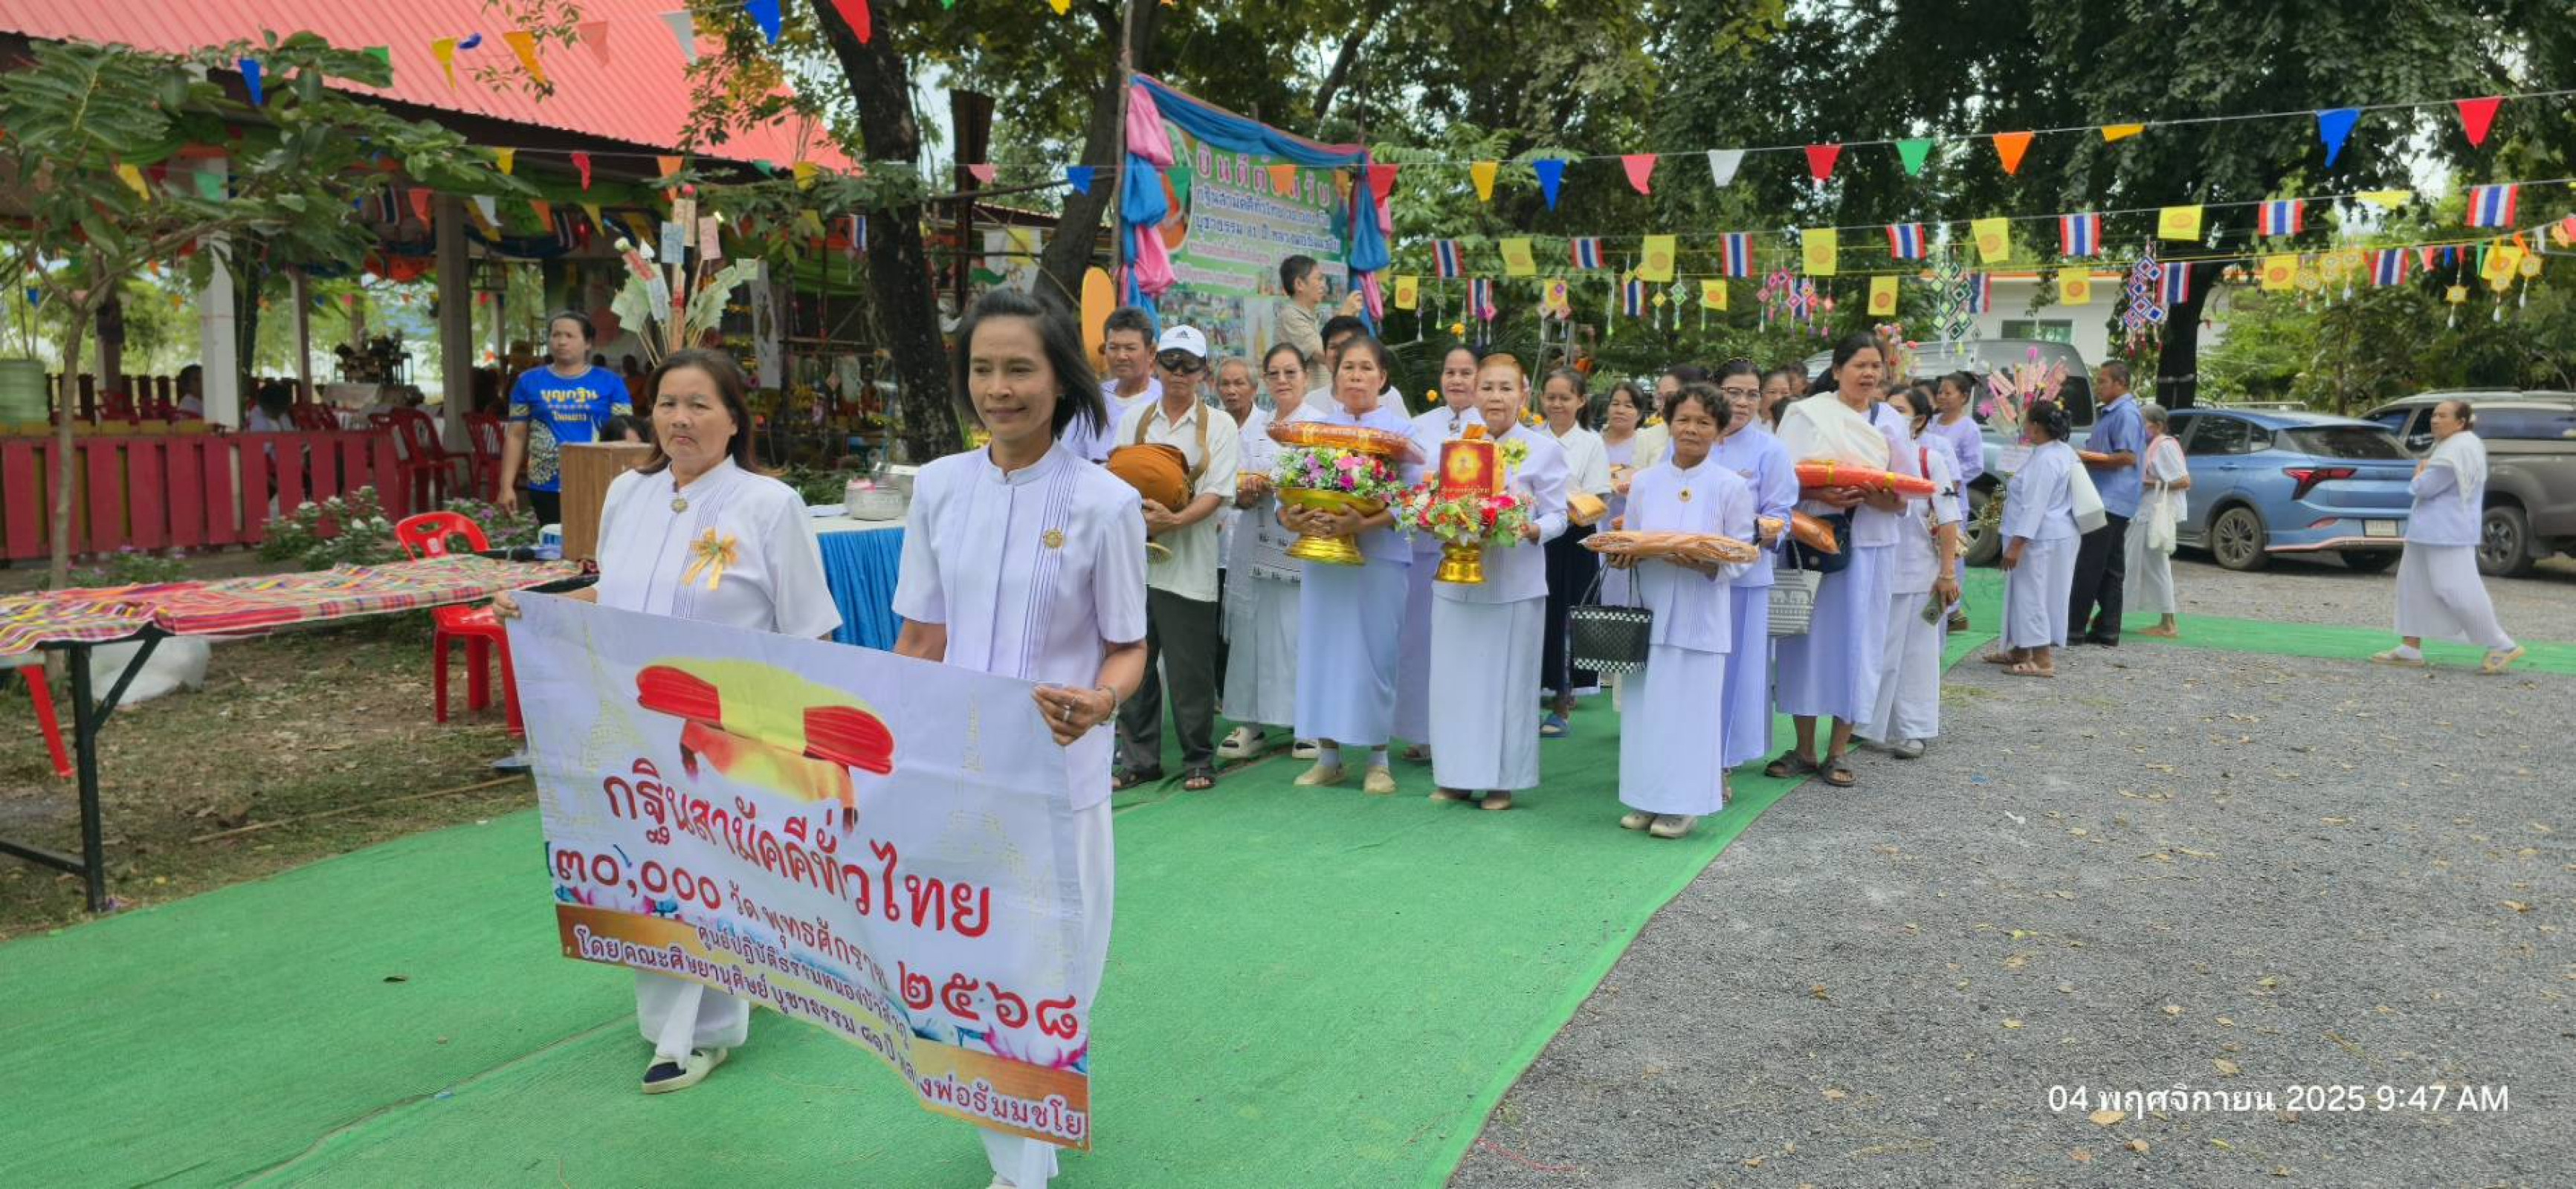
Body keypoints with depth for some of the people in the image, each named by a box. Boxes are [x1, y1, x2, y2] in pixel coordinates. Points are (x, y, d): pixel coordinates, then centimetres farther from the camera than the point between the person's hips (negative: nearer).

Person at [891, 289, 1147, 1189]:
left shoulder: (1104, 501, -10)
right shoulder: (938, 486, 1)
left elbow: (1127, 647, -4)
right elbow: (920, 637, 8)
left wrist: (1101, 701, -25)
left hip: (1056, 770, -3)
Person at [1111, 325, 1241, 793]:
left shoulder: (1218, 424, 5)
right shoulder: (1134, 419, 13)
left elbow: (1217, 493, -4)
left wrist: (1174, 520, -20)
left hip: (1188, 564, -3)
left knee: (1190, 668, 0)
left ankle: (1199, 760, 14)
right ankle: (1139, 759, 18)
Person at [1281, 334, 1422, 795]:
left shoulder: (1400, 429, 0)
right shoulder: (1315, 423, 9)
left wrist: (1363, 524, -23)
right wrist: (1289, 516, -16)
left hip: (1380, 554, -3)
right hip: (1321, 553, 3)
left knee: (1375, 653, 0)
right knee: (1322, 649, 5)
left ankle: (1378, 760, 13)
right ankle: (1328, 756, 16)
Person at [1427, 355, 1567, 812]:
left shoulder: (1545, 450, -1)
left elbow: (1558, 515, -3)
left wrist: (1532, 530, -23)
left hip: (1515, 582, -3)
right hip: (1457, 578, 4)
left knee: (1508, 680, 3)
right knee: (1455, 678, 8)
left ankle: (1502, 780, 15)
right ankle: (1456, 775, 20)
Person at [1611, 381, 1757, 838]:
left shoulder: (1731, 487, -1)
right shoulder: (1644, 482, 8)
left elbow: (1742, 558, -2)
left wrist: (1705, 565, -20)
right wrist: (1623, 557, -9)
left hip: (1700, 615, -3)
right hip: (1650, 609, 3)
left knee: (1690, 705, -1)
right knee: (1646, 703, 6)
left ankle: (1684, 804, 9)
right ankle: (1647, 798, 16)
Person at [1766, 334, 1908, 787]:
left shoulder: (1889, 422, 12)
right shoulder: (1807, 414, 2)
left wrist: (1886, 499, -11)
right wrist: (1820, 495, -21)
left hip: (1870, 544, 3)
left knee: (1857, 641, 2)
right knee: (1810, 638, 0)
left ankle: (1838, 751, 12)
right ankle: (1805, 749, 12)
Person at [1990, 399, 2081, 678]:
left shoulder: (2045, 460, -21)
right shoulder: (2064, 452, 12)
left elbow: (2035, 506, -24)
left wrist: (2016, 544, -24)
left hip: (2040, 540, -11)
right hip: (2052, 537, 11)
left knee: (2032, 594, -6)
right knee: (2026, 593, 17)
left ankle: (2043, 660, -4)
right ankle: (2020, 650, 27)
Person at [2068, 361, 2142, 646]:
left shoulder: (2126, 414, -12)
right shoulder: (2109, 413, 18)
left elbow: (2127, 458, -20)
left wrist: (2085, 460, -16)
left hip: (2112, 500, -10)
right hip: (2106, 498, 10)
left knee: (2089, 565, -9)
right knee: (2110, 568, 10)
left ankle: (2074, 625, -7)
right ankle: (2107, 630, 13)